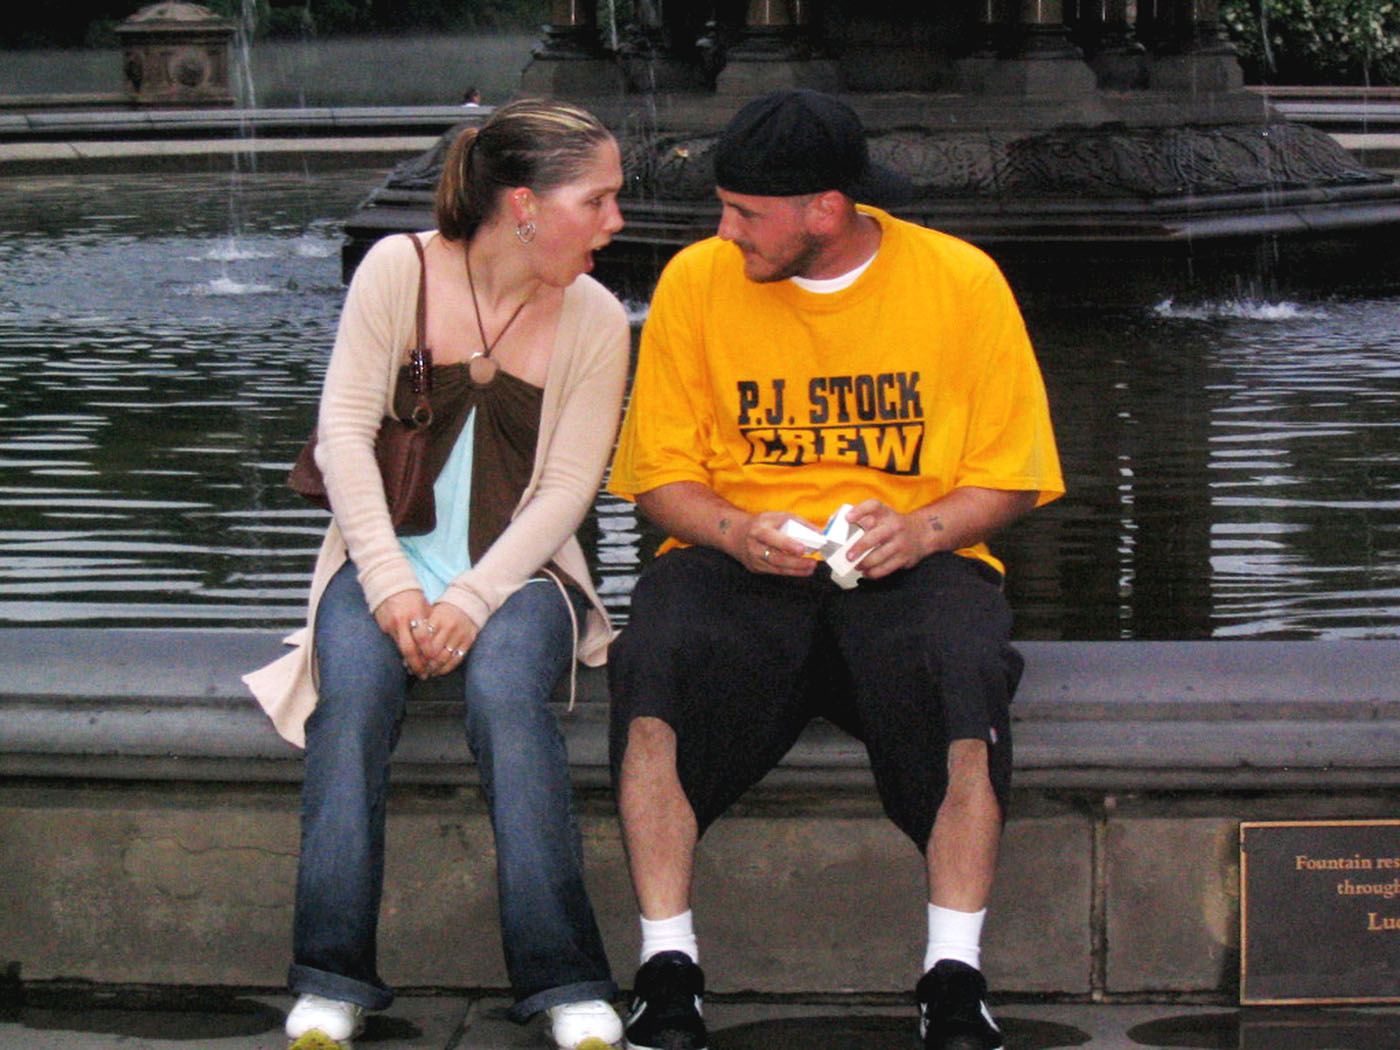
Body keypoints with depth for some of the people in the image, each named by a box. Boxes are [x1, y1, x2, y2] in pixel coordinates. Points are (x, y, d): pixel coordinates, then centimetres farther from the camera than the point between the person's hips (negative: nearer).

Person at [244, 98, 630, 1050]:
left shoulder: (595, 320, 1)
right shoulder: (400, 269, -2)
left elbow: (566, 488, -3)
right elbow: (345, 428, -5)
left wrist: (473, 598, -17)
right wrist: (390, 581, -16)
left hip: (519, 570, 0)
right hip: (387, 559, 0)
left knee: (504, 688, -32)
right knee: (354, 686, -31)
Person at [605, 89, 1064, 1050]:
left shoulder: (962, 280, 2)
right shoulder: (697, 280, 4)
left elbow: (1009, 476, 6)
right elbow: (661, 473, 7)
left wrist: (919, 530, -14)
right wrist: (739, 531, -14)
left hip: (912, 560, -1)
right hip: (738, 558, 1)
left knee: (963, 670, -35)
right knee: (658, 662, -32)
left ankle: (955, 973, -27)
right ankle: (668, 965, -26)